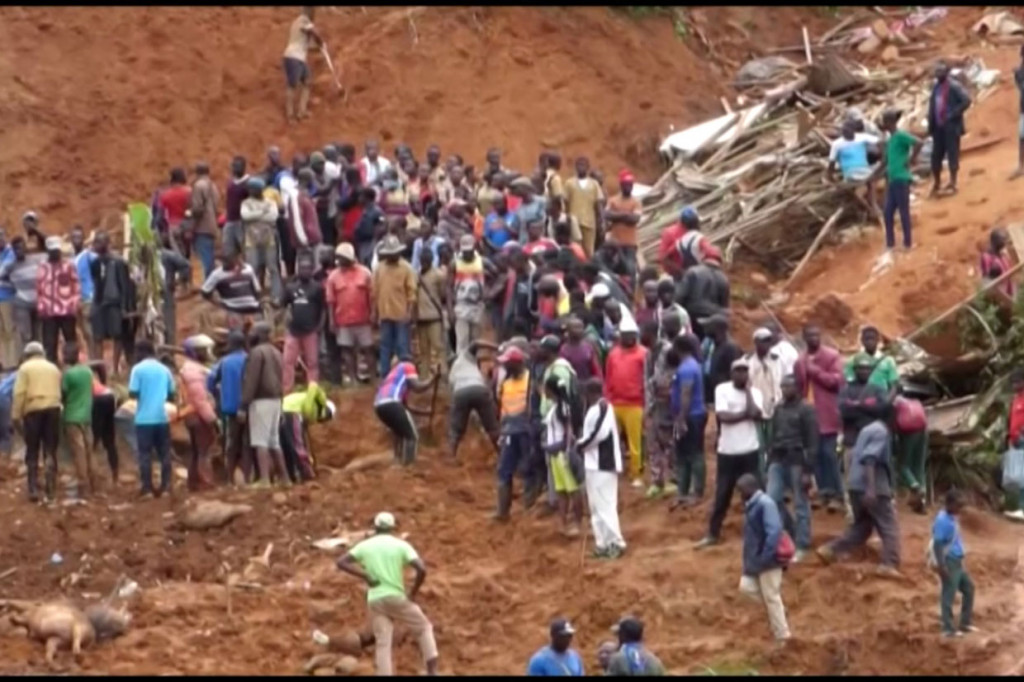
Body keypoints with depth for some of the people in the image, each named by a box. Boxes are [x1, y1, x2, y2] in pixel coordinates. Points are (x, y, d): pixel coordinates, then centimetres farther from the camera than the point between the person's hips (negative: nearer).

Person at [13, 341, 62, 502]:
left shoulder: (25, 368, 5)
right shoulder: (53, 368, 18)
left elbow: (19, 393, -5)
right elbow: (60, 392, 9)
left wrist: (16, 415, -4)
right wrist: (57, 405, 10)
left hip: (33, 410, -3)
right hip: (53, 409, 3)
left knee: (32, 453, 5)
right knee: (50, 452, 6)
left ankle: (34, 490, -1)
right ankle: (50, 490, 1)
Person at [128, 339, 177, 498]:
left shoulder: (138, 369, -5)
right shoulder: (164, 369, 8)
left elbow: (133, 393, -10)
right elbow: (172, 394, 11)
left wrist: (142, 395, 10)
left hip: (144, 418, -4)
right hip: (162, 417, 4)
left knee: (145, 454, 1)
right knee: (164, 453, 8)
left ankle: (147, 489, -2)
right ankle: (165, 487, 5)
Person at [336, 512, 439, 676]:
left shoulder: (365, 545, 9)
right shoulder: (401, 545, 1)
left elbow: (341, 563, 2)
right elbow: (421, 569, -12)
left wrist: (365, 577, -2)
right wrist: (413, 593, 1)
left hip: (375, 600, 2)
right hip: (397, 598, -2)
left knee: (382, 643, 1)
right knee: (424, 629, 15)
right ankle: (432, 672, 4)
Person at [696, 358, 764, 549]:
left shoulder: (755, 392, 1)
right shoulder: (722, 389, -3)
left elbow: (756, 415, -18)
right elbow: (723, 416, -15)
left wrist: (748, 390, -10)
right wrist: (745, 413, -12)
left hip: (750, 452, 1)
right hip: (727, 452, -1)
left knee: (755, 492, 5)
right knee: (722, 494, 7)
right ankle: (713, 534, 16)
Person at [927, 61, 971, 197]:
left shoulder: (954, 86, -11)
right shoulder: (936, 87, 11)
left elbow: (966, 101, -18)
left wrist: (953, 114, -18)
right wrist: (931, 126, 9)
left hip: (951, 127, -7)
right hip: (938, 127, 7)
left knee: (952, 155, -1)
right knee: (936, 155, 9)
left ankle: (952, 184, 6)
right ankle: (936, 183, 21)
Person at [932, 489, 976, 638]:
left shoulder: (953, 517, 10)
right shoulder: (942, 521, -20)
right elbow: (937, 544, -23)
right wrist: (941, 566, -26)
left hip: (957, 561, 10)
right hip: (948, 562, -10)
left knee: (969, 587, 15)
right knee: (949, 595, -5)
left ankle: (964, 623, 23)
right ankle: (948, 629, 1)